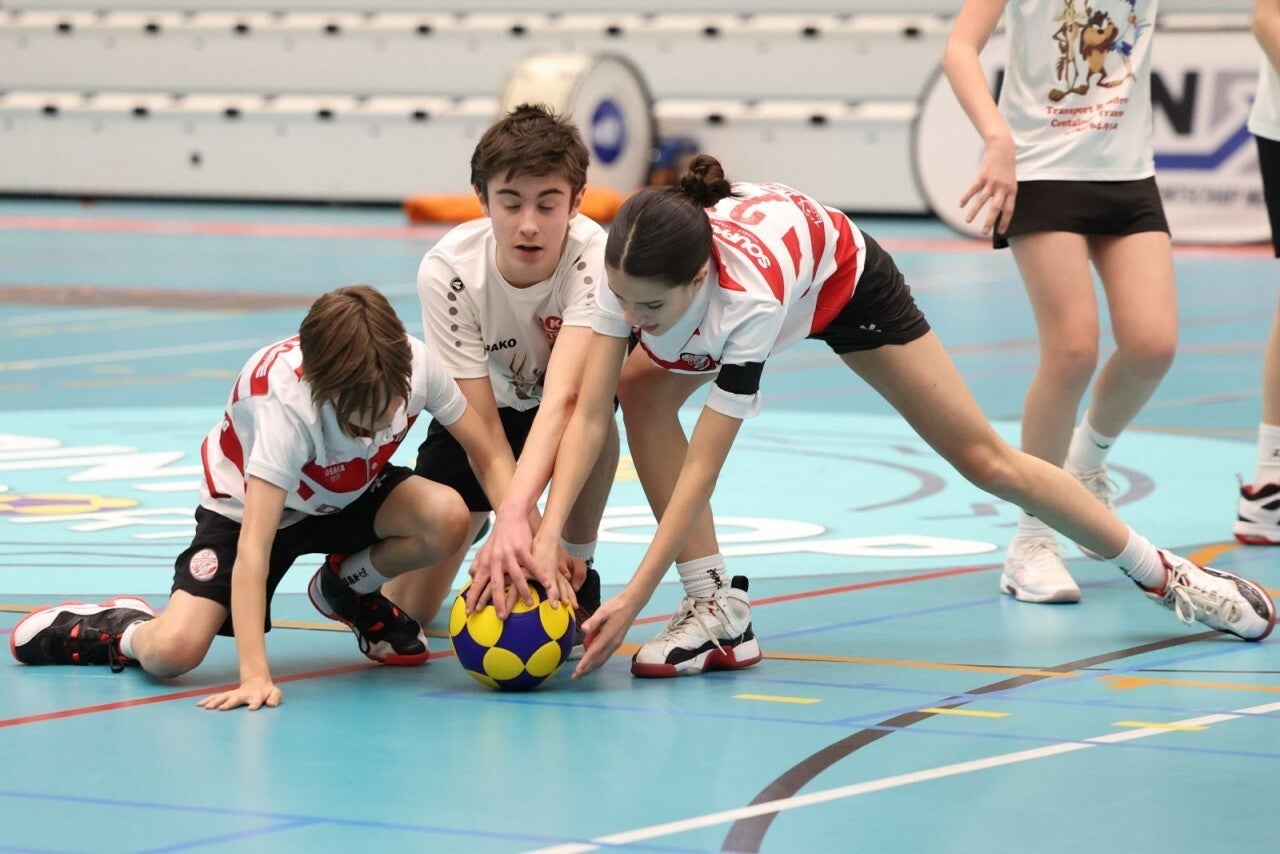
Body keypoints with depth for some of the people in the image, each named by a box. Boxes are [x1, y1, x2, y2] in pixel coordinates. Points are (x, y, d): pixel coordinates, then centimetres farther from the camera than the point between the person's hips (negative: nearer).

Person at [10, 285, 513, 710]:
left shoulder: (414, 363, -27)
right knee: (172, 652, -26)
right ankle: (125, 629, 12)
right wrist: (255, 675, -50)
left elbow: (489, 461, -13)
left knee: (448, 519, -27)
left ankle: (347, 589, 5)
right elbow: (253, 545, -43)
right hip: (249, 502, -5)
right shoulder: (288, 404, -40)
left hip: (350, 492, 5)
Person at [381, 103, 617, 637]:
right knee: (408, 607, -6)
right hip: (485, 406, 1)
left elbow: (563, 397, -49)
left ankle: (579, 575, -17)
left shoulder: (593, 259, -35)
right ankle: (464, 529, 30)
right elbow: (481, 423, -30)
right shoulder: (447, 271, -30)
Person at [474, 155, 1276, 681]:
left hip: (845, 281, -5)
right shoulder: (629, 268, -37)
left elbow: (702, 467, -46)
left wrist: (634, 598, -49)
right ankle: (721, 614, -15)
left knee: (985, 457, 3)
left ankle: (1164, 572, 23)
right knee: (642, 390, -21)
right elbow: (590, 412, -36)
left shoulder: (746, 294, -48)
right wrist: (544, 532, -51)